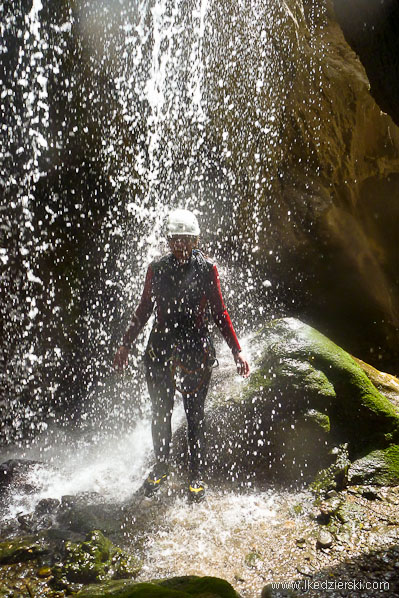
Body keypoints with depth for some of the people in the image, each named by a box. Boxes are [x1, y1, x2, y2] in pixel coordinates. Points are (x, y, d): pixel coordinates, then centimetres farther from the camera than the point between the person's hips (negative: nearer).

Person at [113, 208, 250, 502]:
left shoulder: (207, 269, -1)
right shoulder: (156, 269, 5)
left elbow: (220, 312, 1)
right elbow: (144, 310, 13)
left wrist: (237, 351, -3)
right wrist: (126, 345, 14)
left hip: (196, 351, -2)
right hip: (160, 349, 3)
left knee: (195, 415, 6)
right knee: (160, 412, 12)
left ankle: (197, 477, 23)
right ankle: (161, 468, 33)